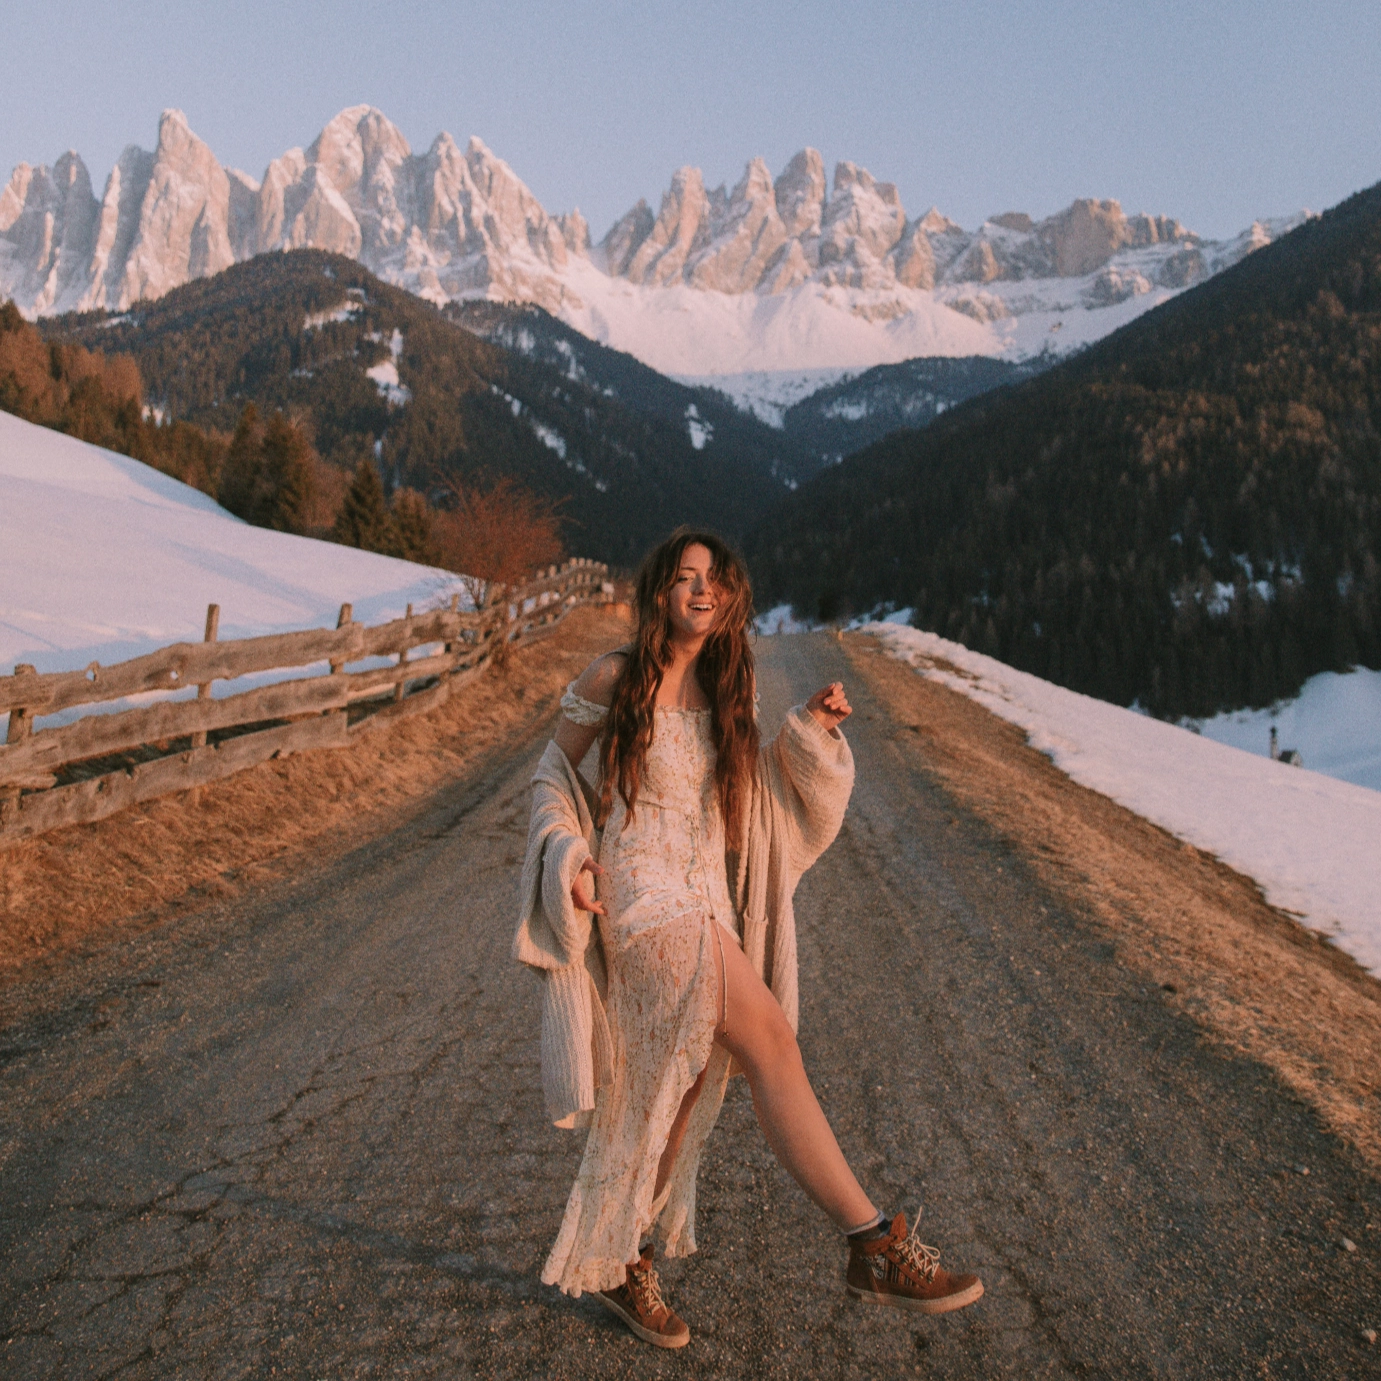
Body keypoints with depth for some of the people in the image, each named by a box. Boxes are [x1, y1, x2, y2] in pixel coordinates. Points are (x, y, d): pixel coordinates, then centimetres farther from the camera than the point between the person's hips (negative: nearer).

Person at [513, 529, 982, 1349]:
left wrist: (813, 730, -2)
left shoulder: (728, 692, 10)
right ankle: (874, 1242, -6)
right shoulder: (615, 679, -5)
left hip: (709, 906, 7)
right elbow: (556, 767, 5)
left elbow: (763, 789, 14)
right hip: (641, 895, -6)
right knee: (773, 1043, -15)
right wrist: (568, 852, -9)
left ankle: (621, 1261, 28)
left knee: (685, 1086, 10)